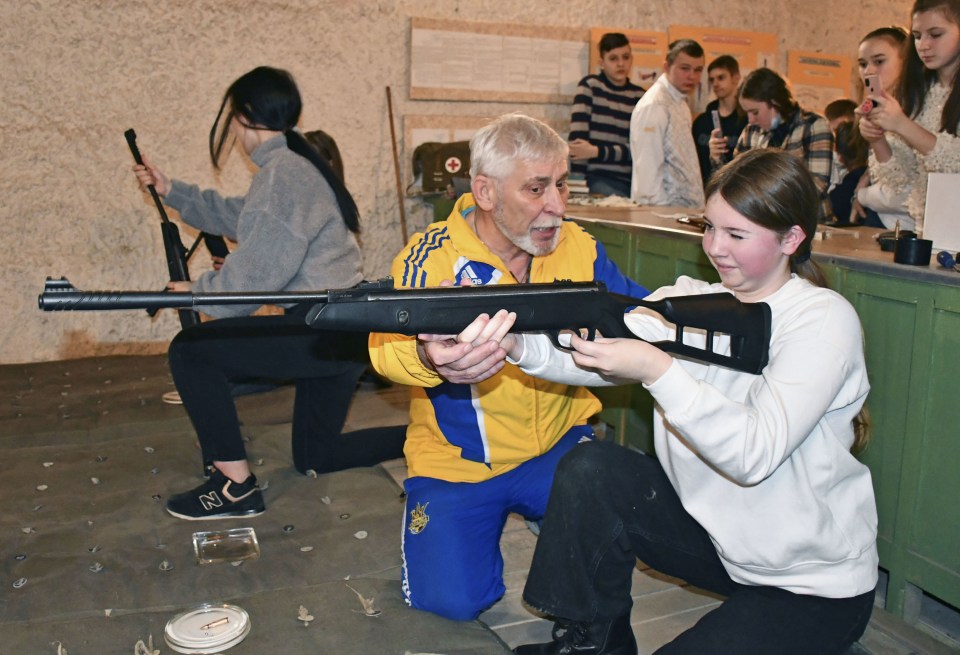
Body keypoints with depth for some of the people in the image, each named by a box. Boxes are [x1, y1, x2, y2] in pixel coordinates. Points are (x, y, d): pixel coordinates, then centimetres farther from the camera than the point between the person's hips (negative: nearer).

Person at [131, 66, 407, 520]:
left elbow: (258, 273, -19)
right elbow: (238, 219, 26)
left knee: (190, 351, -6)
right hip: (342, 329, 10)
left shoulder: (282, 171, -16)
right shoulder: (296, 165, 15)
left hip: (326, 331, -10)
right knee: (316, 457, 19)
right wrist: (171, 191, 27)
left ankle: (236, 487, -1)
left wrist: (198, 292, -2)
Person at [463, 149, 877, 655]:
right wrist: (518, 345, -37)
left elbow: (755, 454, -29)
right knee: (589, 469, -14)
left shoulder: (824, 320, -17)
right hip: (713, 531, 5)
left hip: (814, 581, -5)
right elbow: (595, 359, -19)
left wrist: (657, 371, -37)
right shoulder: (689, 301, -2)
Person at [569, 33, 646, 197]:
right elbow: (577, 139, -9)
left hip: (631, 180, 4)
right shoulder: (589, 86, 1)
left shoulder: (639, 96, 9)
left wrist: (596, 152, -13)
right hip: (599, 179, -4)